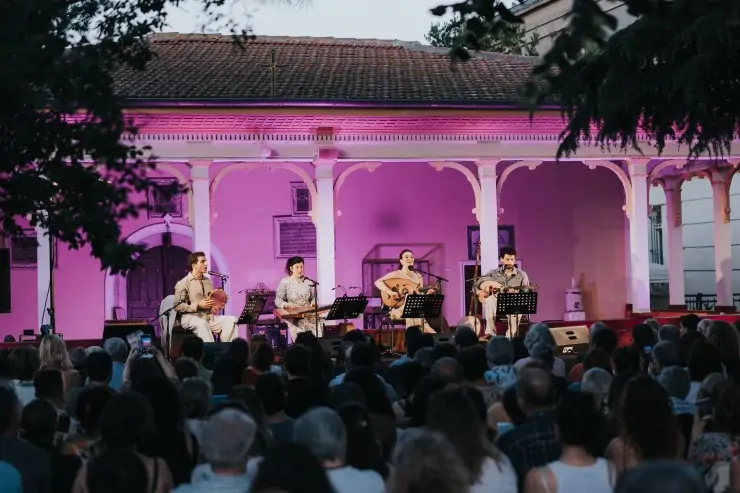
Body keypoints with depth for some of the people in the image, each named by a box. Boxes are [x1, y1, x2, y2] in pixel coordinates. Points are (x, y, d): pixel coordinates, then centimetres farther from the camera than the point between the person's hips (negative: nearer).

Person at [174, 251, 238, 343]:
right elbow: (177, 306, -10)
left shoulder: (209, 282, 17)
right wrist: (198, 305, -18)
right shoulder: (183, 283, -4)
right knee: (202, 323, -40)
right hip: (190, 317, -6)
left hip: (209, 316, 6)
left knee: (231, 320, -17)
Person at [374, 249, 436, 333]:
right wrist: (389, 292, -26)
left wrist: (428, 294, -8)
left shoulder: (418, 276, 12)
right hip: (398, 309, -3)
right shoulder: (396, 274, -2)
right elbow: (378, 282, -12)